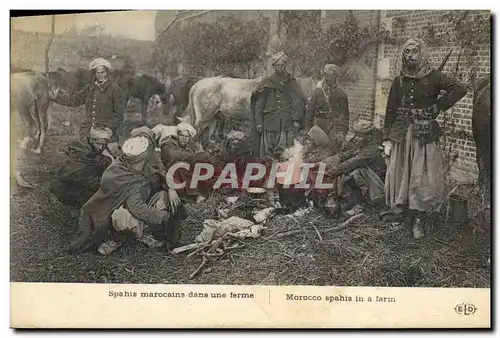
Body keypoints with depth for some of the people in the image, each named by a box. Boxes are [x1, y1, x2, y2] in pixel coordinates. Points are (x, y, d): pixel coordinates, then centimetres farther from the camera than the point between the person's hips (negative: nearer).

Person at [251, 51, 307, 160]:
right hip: (269, 124, 1)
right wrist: (258, 122, 2)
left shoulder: (292, 83, 12)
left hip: (288, 124, -1)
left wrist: (297, 120, -3)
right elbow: (258, 104, 9)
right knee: (267, 153, 0)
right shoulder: (266, 83, 11)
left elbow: (300, 102, 8)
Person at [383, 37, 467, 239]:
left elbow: (460, 89, -13)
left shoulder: (433, 77, 0)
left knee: (424, 179, -5)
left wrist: (438, 107, -12)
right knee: (401, 176, 2)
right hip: (401, 135, 3)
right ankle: (407, 219, 13)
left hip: (425, 136, -3)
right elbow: (390, 111, 9)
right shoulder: (399, 81, 10)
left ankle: (419, 221, 3)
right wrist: (387, 139, 3)